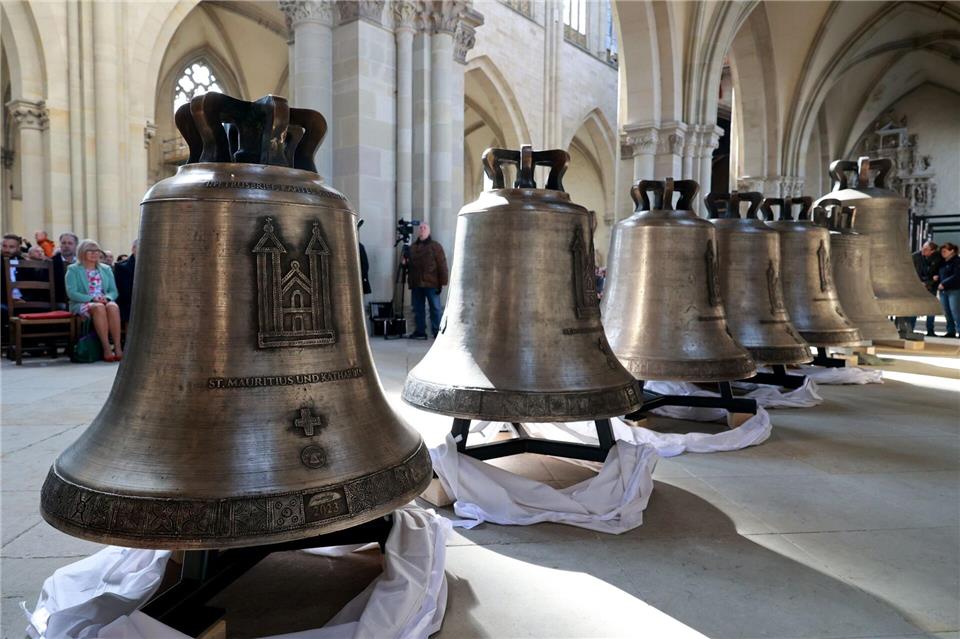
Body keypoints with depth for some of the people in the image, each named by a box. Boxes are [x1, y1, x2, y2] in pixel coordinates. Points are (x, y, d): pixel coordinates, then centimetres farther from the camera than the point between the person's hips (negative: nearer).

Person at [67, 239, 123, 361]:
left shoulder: (106, 269, 20)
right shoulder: (73, 270, 9)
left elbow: (113, 291, 13)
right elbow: (71, 293, -4)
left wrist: (107, 298, -11)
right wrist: (92, 299, -18)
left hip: (104, 302, 3)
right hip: (82, 304, -3)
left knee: (113, 307, -35)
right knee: (99, 308, -38)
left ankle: (118, 347, -42)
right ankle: (106, 348, -41)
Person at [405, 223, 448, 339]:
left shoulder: (435, 246, 0)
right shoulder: (412, 247, 15)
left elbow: (442, 265, -5)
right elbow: (410, 265, 17)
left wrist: (442, 282, -10)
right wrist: (410, 283, 3)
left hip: (431, 285, -5)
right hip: (416, 285, 5)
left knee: (436, 309, -1)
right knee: (418, 309, 8)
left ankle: (438, 332, 3)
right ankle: (420, 332, 16)